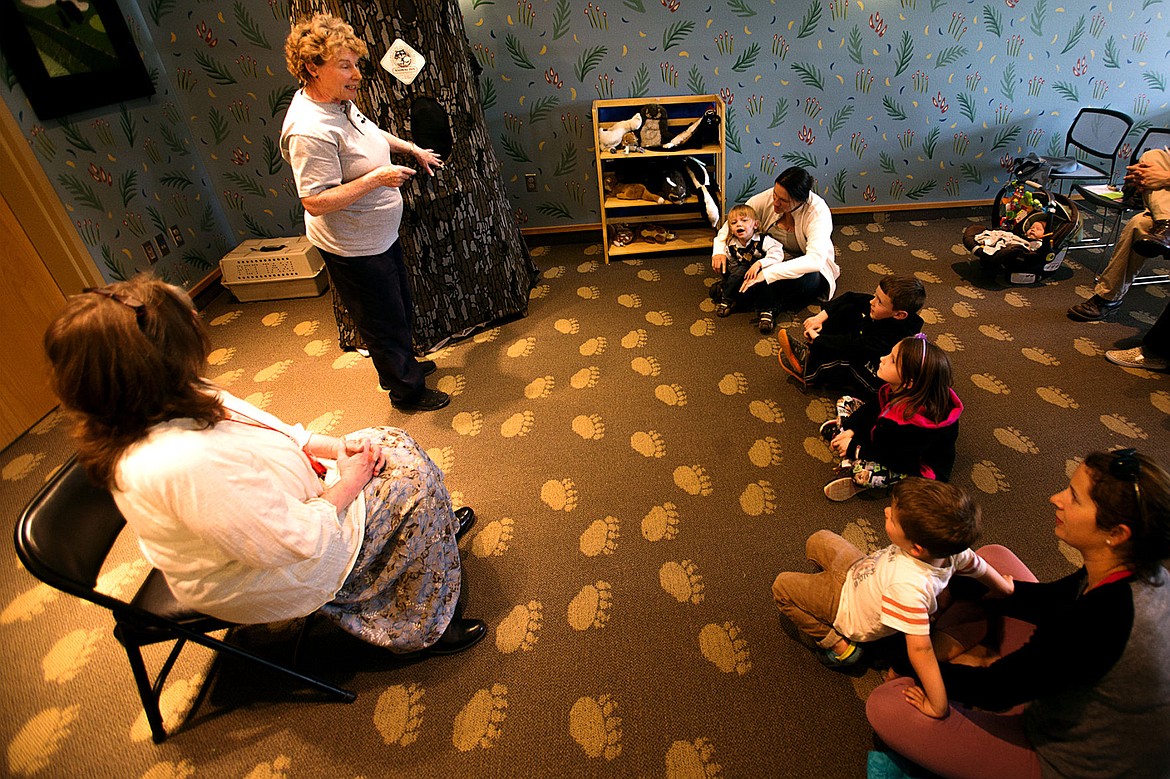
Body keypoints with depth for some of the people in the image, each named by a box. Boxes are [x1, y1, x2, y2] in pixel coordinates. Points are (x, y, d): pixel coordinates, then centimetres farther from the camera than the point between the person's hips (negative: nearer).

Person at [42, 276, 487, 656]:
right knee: (415, 481, -8)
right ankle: (424, 627, 11)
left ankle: (435, 528, 33)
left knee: (394, 444, 8)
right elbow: (294, 543, -32)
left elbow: (269, 432, 3)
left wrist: (336, 447, -8)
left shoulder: (156, 411, -10)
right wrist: (346, 486, -18)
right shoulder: (186, 464, -40)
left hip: (272, 511, 9)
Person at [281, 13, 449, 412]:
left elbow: (370, 132, 24)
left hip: (379, 236, 10)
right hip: (353, 249, -10)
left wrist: (412, 149, 20)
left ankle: (406, 364, 48)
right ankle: (406, 391, 27)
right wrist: (377, 178, -30)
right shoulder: (309, 130, -29)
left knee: (402, 308, 25)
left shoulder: (340, 102, 3)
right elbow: (315, 202, -31)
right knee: (384, 323, 7)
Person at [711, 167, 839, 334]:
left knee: (805, 281, -40)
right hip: (771, 256, 3)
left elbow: (815, 260, -42)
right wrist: (719, 250, -23)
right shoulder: (767, 198, -16)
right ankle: (766, 308, -20)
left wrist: (766, 273, -49)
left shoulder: (818, 212, -28)